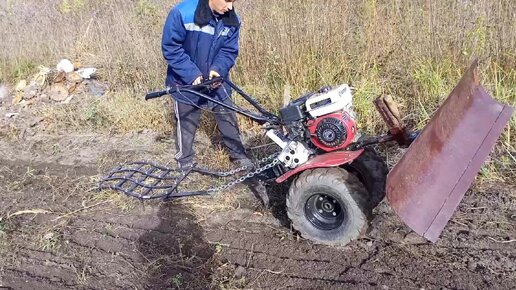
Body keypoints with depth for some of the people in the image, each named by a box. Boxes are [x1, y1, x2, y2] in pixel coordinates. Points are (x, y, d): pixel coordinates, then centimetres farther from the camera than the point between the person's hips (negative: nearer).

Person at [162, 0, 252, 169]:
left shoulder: (232, 20, -12)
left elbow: (229, 51, -5)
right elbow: (170, 48, -21)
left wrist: (218, 69, -25)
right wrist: (192, 74, -27)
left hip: (217, 81, 4)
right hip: (186, 83, -3)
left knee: (228, 119, 14)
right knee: (186, 125, 12)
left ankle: (238, 154, 35)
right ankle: (185, 161, 33)